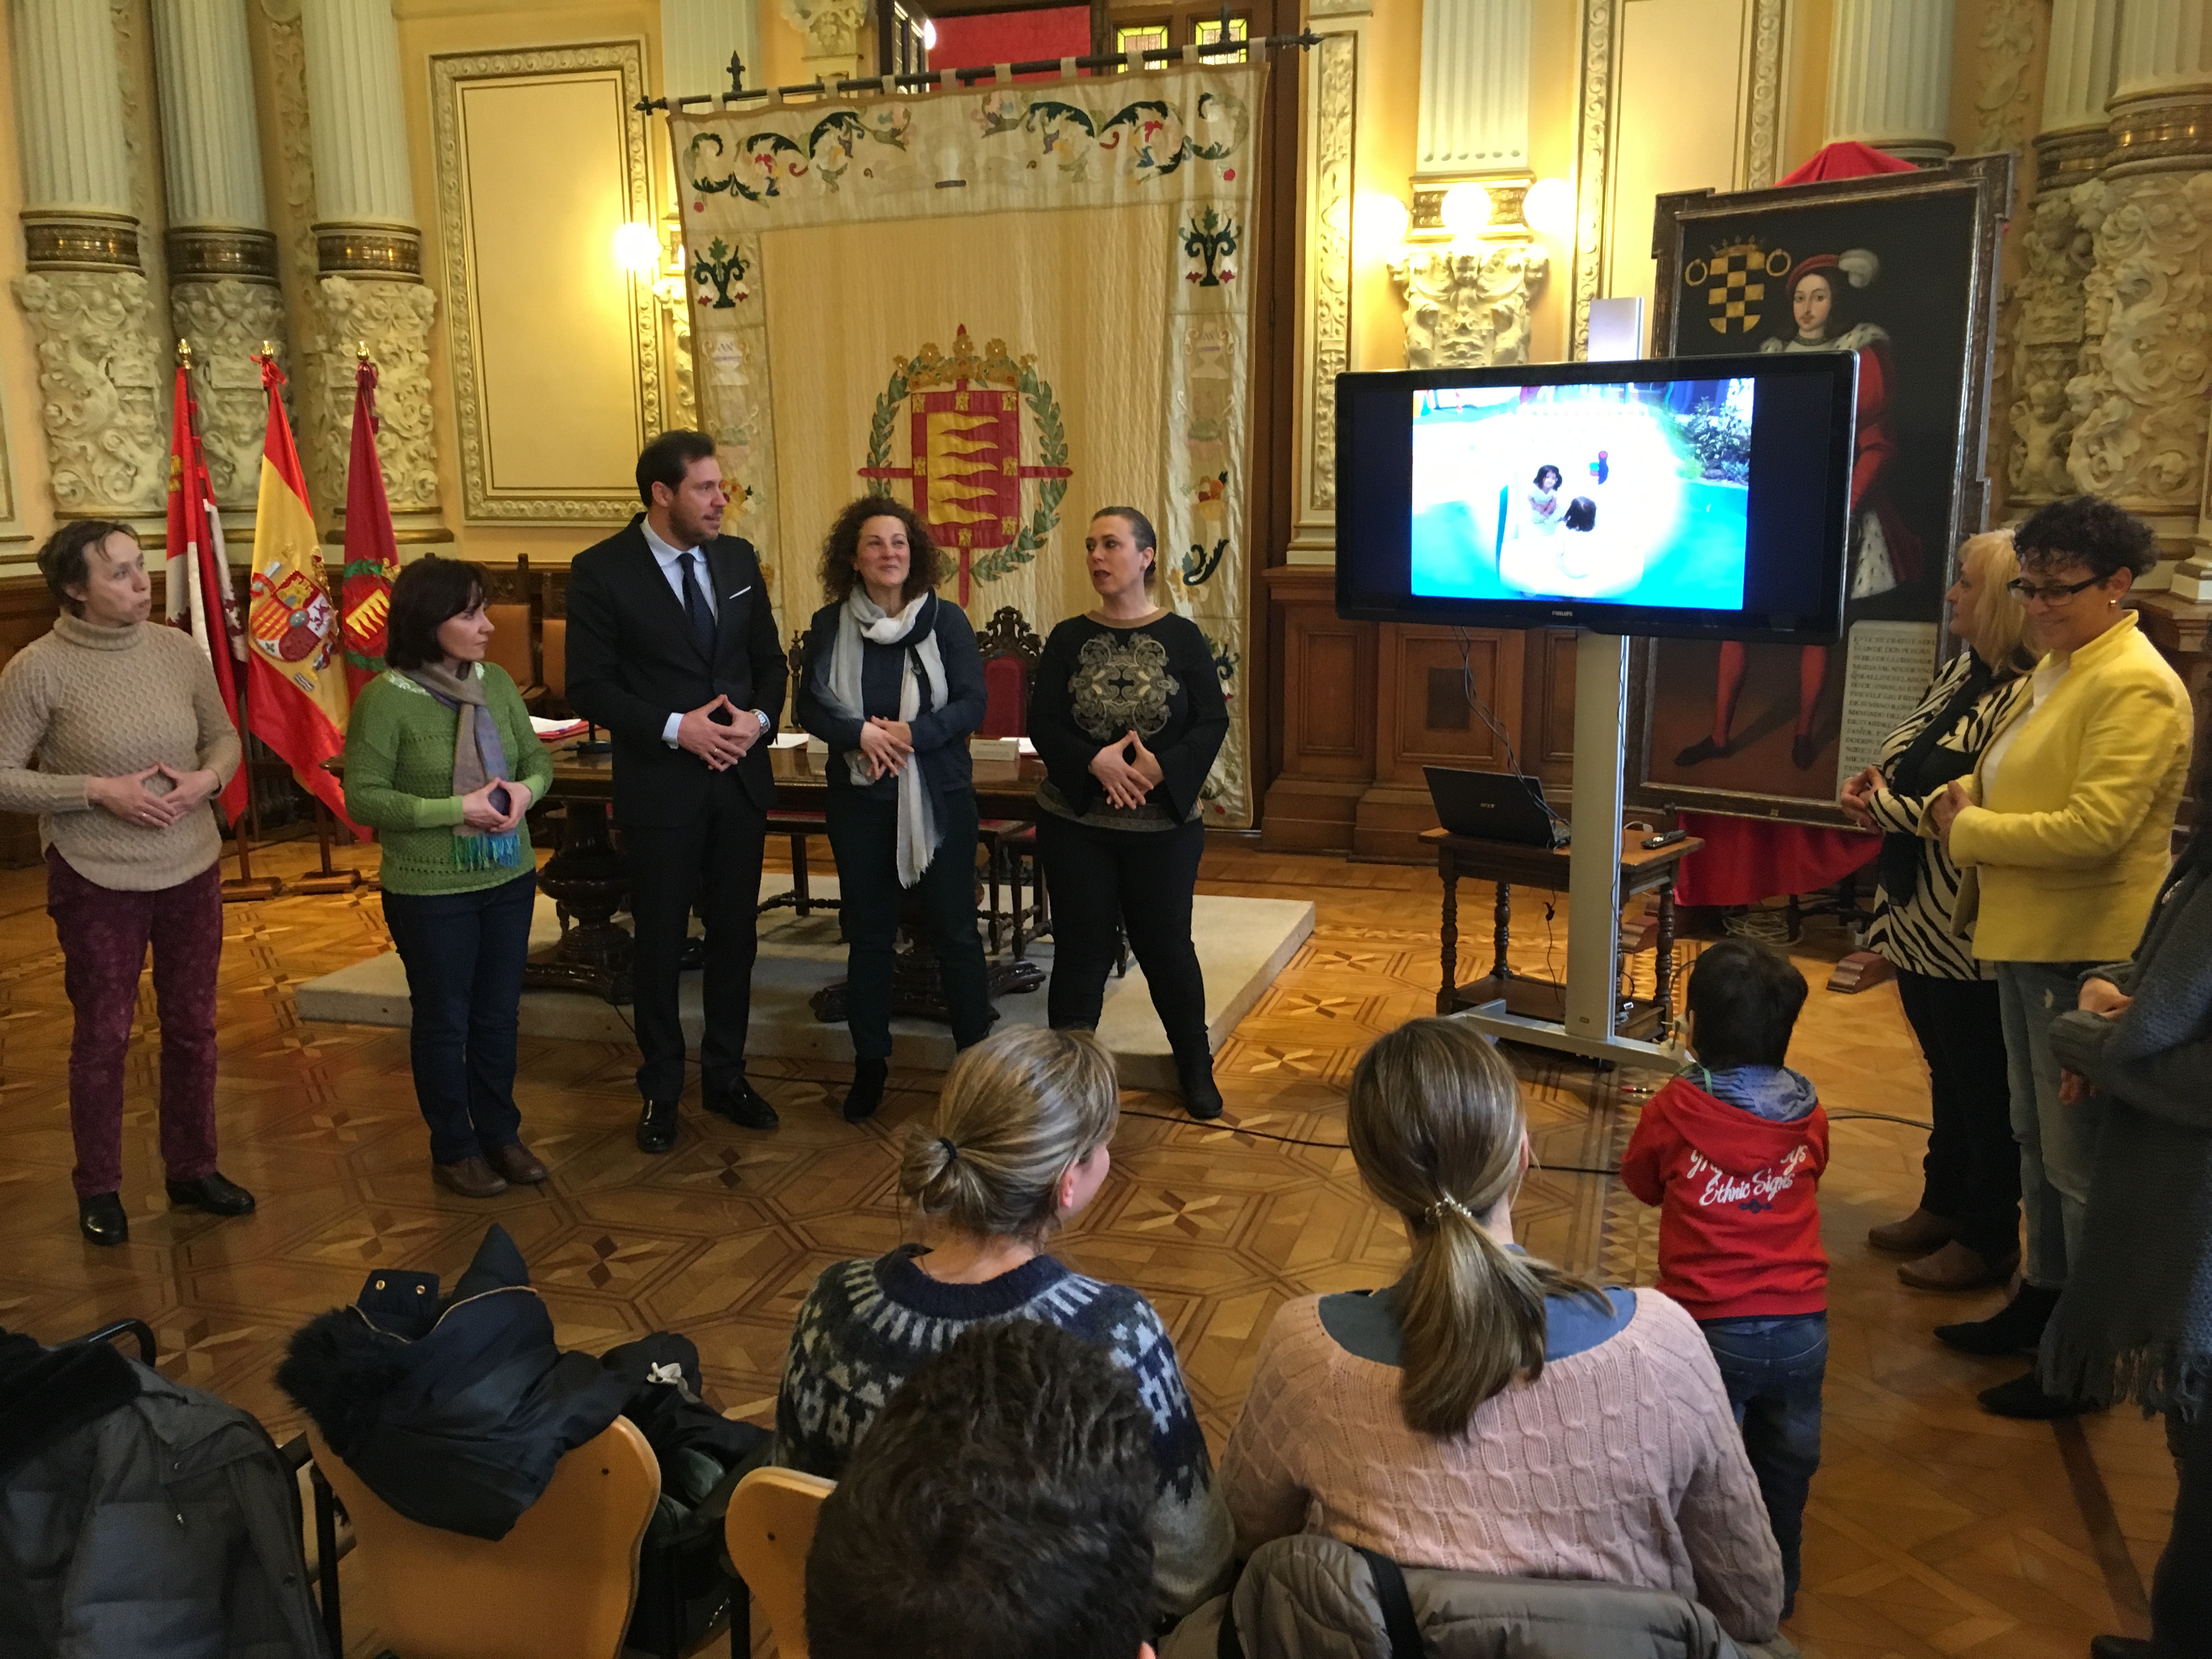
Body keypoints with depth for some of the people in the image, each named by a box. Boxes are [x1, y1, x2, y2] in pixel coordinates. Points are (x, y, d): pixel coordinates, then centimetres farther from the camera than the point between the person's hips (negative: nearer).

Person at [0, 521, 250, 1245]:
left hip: (191, 870, 4)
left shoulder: (179, 650, -2)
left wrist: (207, 779, -10)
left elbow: (225, 736, 10)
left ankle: (193, 1170, 32)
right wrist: (99, 790, -19)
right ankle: (98, 1187, 28)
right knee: (103, 1036, 9)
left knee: (193, 1027, 14)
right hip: (96, 883, -4)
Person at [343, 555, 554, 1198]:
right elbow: (364, 798, -15)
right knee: (444, 1021, 11)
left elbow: (537, 756, 9)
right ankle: (453, 1150, 28)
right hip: (430, 891, -5)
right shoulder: (386, 698, -16)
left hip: (509, 878, 5)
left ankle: (500, 1133, 34)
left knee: (499, 1015, 16)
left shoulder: (496, 681, -1)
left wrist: (525, 789, -14)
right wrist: (457, 811, -22)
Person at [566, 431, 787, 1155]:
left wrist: (758, 718, -9)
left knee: (735, 933, 13)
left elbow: (769, 660, 11)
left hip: (741, 778, 4)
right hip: (660, 787, -4)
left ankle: (727, 1076, 29)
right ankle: (661, 1090, 24)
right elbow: (588, 686, -10)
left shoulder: (737, 559, 5)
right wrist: (676, 728, -19)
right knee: (662, 941, 8)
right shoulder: (601, 571, -10)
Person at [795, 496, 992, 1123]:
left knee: (956, 932, 3)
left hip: (939, 797, -2)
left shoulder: (946, 620, -3)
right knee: (868, 935, 11)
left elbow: (973, 703, -8)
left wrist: (912, 733, -21)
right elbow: (809, 706, 1)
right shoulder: (829, 625, 2)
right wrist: (859, 734, -17)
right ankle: (870, 1064, 24)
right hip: (859, 797, 2)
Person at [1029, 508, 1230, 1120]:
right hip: (1076, 823, 1)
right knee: (1081, 948, 5)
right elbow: (1042, 725, -4)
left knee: (1166, 946, 10)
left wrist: (1161, 768, -20)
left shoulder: (1182, 637, -2)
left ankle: (1196, 1070, 29)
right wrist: (1097, 762, -20)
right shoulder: (1069, 639, 2)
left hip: (1164, 824, -1)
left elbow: (1213, 722, -5)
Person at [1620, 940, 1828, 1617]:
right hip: (1801, 1324, 4)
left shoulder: (1676, 1110, -12)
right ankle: (1778, 1584, 37)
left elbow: (1640, 1183, 5)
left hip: (1712, 1326, -3)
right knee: (1786, 1463, 22)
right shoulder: (1809, 1113, -3)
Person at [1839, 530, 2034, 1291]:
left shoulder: (2023, 696, -22)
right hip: (1919, 914, 9)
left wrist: (1889, 808, -16)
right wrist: (1877, 784, 0)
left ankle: (1988, 1241, 21)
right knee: (1947, 1072, 22)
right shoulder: (1962, 671, 8)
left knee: (1982, 1086, 6)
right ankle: (1943, 1207, 37)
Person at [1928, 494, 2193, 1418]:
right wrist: (1965, 804, 1)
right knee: (2037, 1139, 21)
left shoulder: (2136, 689, -18)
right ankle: (2042, 1300, 37)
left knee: (2079, 1159, 0)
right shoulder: (2056, 669, 12)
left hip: (2084, 952, -10)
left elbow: (2093, 828, -26)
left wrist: (1969, 830, -14)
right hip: (2026, 939, 10)